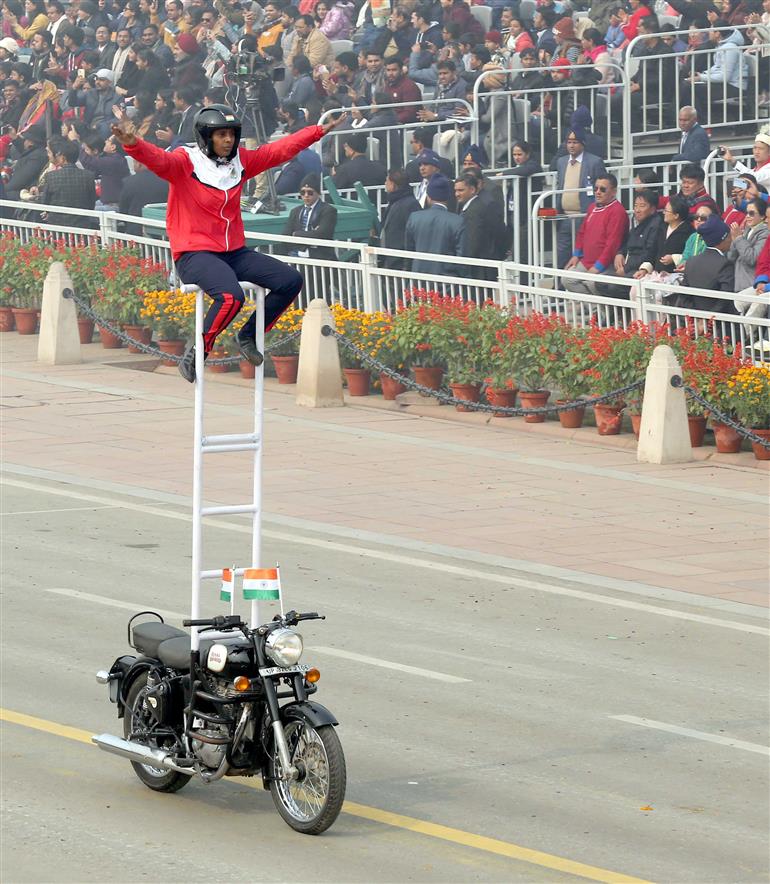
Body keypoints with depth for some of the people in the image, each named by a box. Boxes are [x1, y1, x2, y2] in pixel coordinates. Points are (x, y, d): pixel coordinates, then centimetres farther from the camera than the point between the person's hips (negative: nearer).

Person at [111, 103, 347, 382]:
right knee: (231, 297, -33)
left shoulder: (241, 161, 8)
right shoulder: (185, 162, -9)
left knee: (291, 281, -1)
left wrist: (321, 131, 20)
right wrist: (132, 143, -48)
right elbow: (156, 159, -27)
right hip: (194, 254, -7)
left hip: (235, 252, 7)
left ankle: (248, 336, 14)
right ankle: (197, 351, -13)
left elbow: (280, 150, 17)